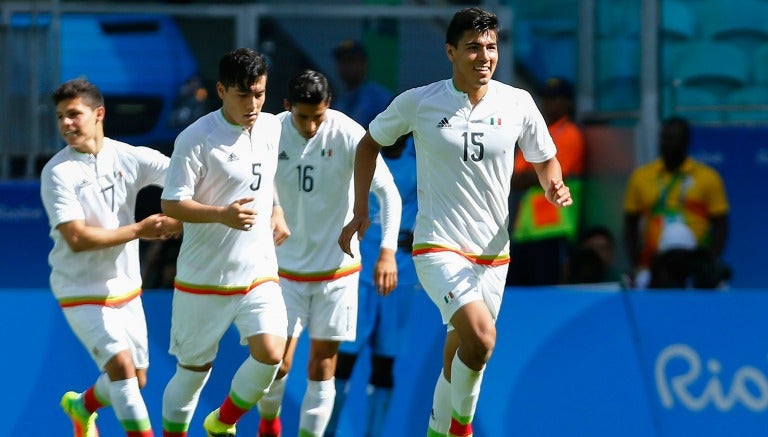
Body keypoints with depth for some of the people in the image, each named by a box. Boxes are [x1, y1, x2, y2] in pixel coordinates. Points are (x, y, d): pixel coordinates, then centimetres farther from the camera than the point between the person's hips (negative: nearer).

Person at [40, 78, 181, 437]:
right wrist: (140, 230, -20)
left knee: (136, 380, 14)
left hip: (126, 289, 5)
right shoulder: (58, 173, -15)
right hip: (82, 293, -5)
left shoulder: (130, 157, -5)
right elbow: (77, 238, -22)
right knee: (121, 364, -22)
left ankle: (82, 406, 43)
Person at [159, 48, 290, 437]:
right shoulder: (197, 139, -15)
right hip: (204, 277, -4)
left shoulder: (272, 128, 4)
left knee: (270, 353, -15)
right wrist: (221, 214, -30)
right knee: (194, 369, 6)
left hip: (260, 273, 4)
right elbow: (171, 204, -16)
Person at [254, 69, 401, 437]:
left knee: (322, 367, 2)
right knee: (278, 361, -4)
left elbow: (388, 192, -15)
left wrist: (388, 251, -25)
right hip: (285, 266, 1)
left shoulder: (348, 135, -14)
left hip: (337, 267, -1)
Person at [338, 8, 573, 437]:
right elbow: (370, 143, 10)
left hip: (493, 253, 4)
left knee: (464, 353, 11)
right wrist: (361, 211, 5)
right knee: (481, 337, -25)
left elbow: (546, 160, 12)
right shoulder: (418, 102, -6)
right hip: (438, 246, -4)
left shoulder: (517, 103, -1)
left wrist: (554, 187, -11)